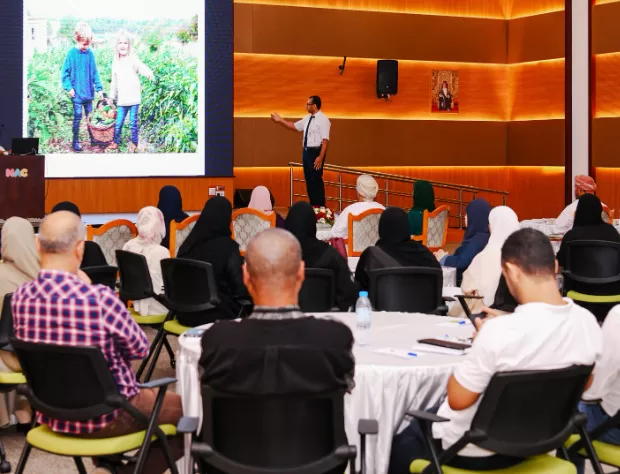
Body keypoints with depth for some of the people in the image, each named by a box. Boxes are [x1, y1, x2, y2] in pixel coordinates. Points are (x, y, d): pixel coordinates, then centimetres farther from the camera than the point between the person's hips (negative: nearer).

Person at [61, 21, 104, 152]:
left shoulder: (90, 54, 0)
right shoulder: (71, 53, -10)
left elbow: (95, 72, 5)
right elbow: (65, 72, -5)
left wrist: (99, 88, 2)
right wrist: (68, 87, -11)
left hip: (88, 92, 4)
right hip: (77, 92, -3)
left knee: (90, 116, 14)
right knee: (77, 117, 0)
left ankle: (93, 138, 25)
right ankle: (76, 141, 10)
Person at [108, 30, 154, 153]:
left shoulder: (133, 59, -5)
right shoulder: (116, 62, 9)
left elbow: (141, 67, -23)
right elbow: (114, 82, 18)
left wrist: (149, 73, -44)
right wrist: (111, 97, 21)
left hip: (133, 98, -4)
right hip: (122, 100, 4)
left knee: (133, 122, 5)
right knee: (118, 122, 5)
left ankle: (134, 143, 18)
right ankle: (116, 141, 21)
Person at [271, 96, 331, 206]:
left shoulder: (323, 120, -15)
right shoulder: (307, 118, 10)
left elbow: (325, 140, -20)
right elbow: (295, 126, 25)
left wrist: (320, 157, -25)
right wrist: (280, 120, 20)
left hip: (316, 152, -8)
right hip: (306, 151, 8)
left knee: (316, 180, -4)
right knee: (308, 179, 13)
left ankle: (321, 207, 7)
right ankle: (313, 206, 23)